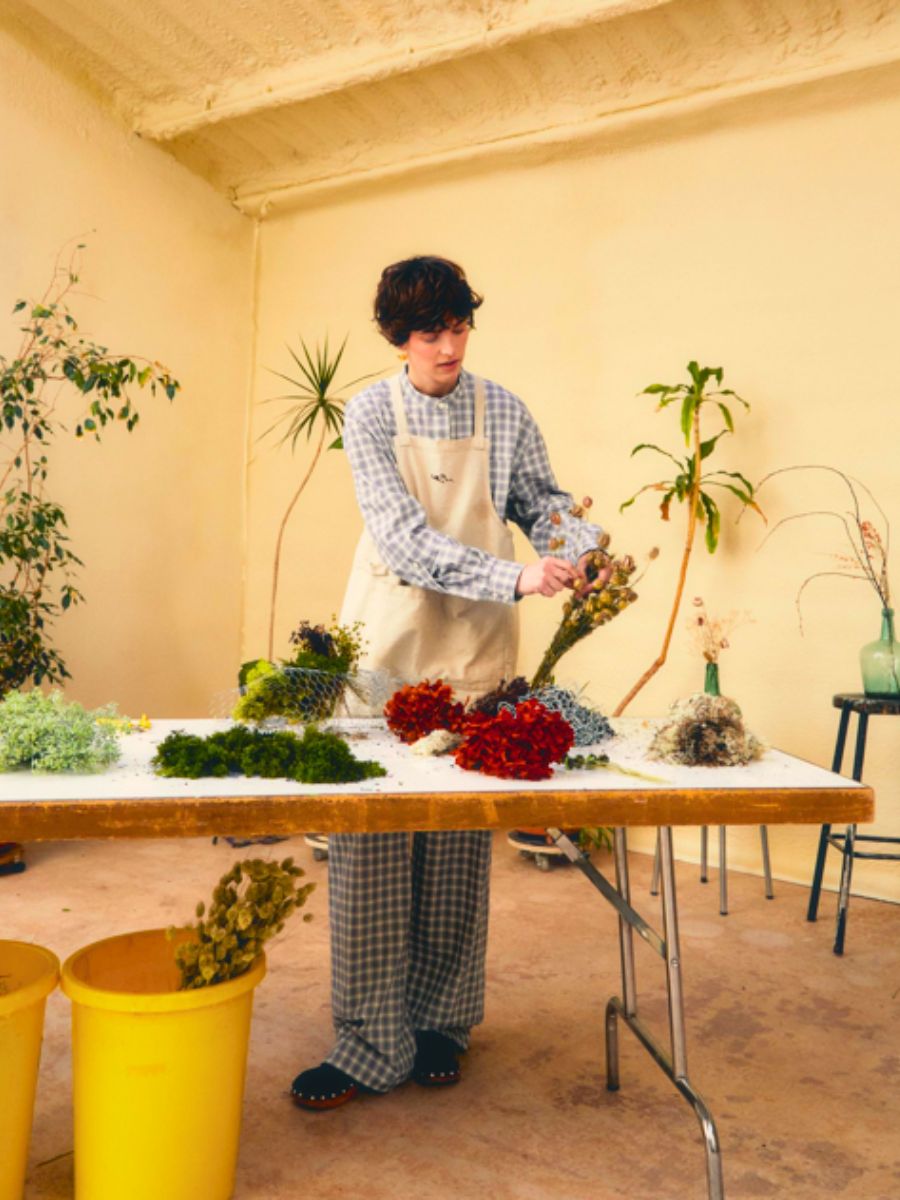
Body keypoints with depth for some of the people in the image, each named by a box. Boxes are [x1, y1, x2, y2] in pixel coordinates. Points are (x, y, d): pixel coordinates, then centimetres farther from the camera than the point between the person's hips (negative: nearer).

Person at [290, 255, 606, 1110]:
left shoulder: (503, 412, 3)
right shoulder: (371, 414, -4)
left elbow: (541, 502, 11)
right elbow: (406, 537, -15)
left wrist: (584, 552, -11)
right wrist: (515, 579, -25)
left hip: (476, 651, 2)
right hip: (388, 640, -1)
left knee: (460, 846, 7)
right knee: (367, 842, -1)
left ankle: (441, 1024, 24)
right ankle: (372, 1044, 12)